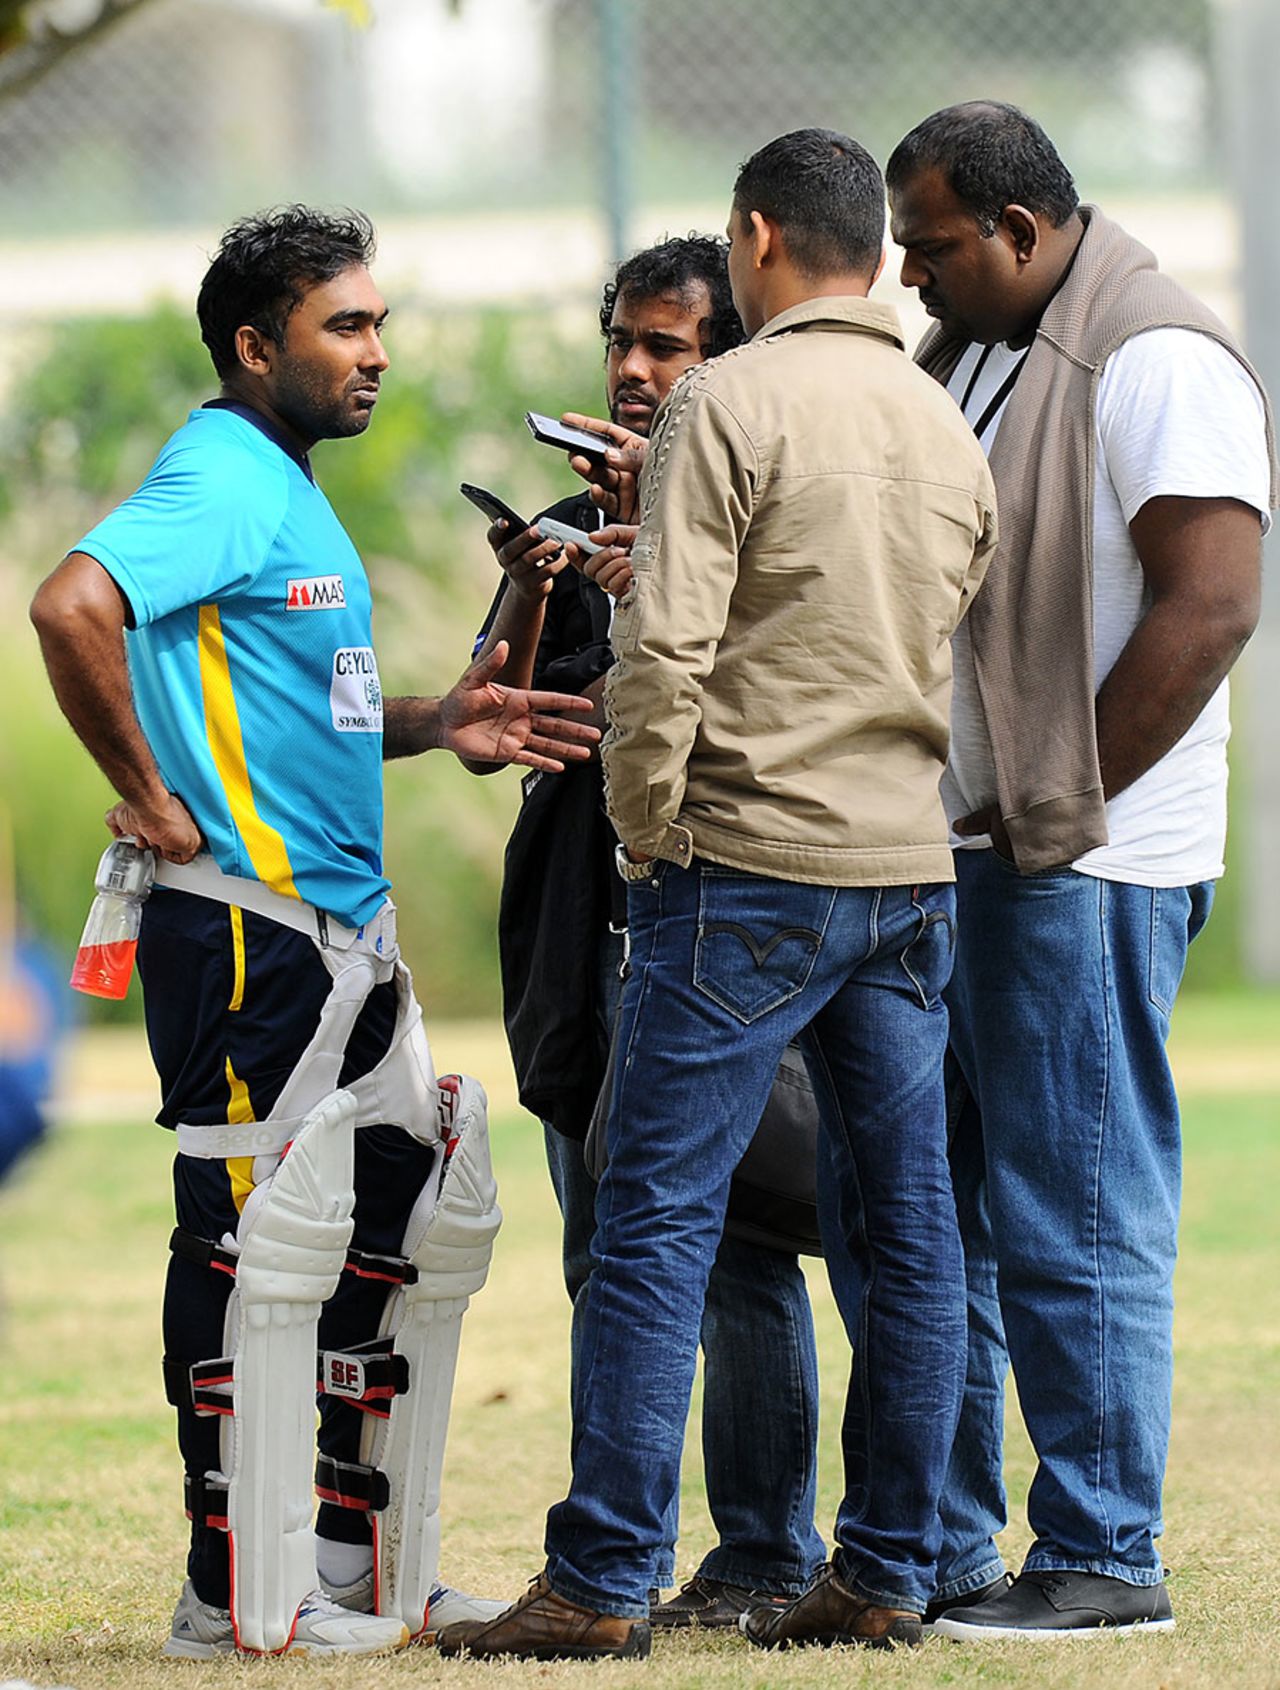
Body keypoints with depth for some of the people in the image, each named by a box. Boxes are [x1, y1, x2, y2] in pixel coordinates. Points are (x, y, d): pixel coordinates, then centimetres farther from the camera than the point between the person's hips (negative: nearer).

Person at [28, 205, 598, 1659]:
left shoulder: (288, 491, 19)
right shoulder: (223, 477, -13)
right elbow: (71, 607, -30)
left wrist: (436, 725, 11)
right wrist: (149, 796, -22)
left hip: (346, 933, 10)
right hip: (246, 933, -10)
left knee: (414, 1214, 13)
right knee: (254, 1242, -6)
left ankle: (356, 1566, 20)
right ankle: (241, 1599, 0)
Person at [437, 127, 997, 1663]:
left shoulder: (730, 403, -9)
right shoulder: (949, 430, 12)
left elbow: (661, 649, -14)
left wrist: (646, 834, -4)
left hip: (750, 862, -7)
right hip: (910, 866, 7)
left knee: (655, 1223, -4)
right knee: (905, 1232, 7)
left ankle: (602, 1581, -6)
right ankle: (886, 1576, 10)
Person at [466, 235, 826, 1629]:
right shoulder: (574, 522, 17)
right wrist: (527, 595, -6)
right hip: (591, 925, 6)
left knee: (738, 1249, -6)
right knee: (609, 1256, 8)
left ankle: (765, 1556, 0)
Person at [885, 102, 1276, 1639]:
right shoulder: (956, 362, 18)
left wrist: (1058, 809, -17)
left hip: (1079, 869, -9)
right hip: (935, 860, 9)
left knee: (1074, 1226, -5)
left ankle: (1104, 1560, 2)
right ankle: (940, 1554, 18)